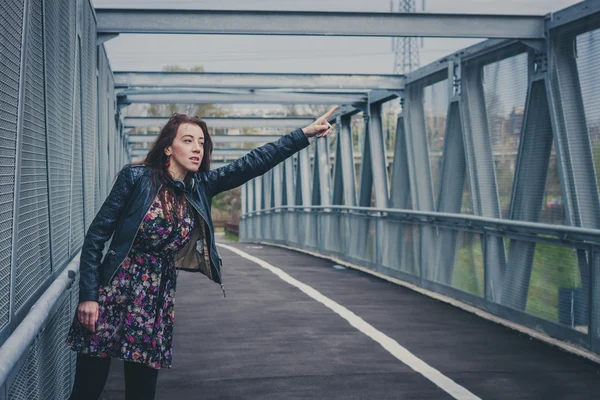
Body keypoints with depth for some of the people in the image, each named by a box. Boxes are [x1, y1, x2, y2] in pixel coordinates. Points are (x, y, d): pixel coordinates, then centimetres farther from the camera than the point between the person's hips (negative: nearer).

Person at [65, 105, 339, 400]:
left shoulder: (200, 187, 5)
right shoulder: (136, 177, -8)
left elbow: (253, 163, 1)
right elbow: (97, 235, -6)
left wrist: (305, 134, -4)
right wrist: (87, 295, -11)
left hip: (157, 302, 4)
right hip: (113, 296, -4)